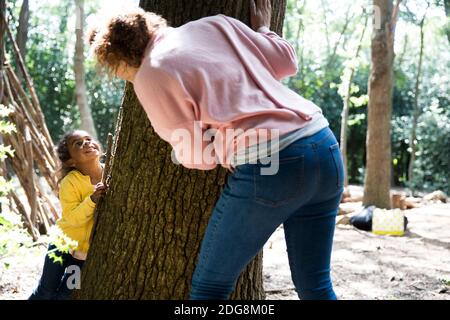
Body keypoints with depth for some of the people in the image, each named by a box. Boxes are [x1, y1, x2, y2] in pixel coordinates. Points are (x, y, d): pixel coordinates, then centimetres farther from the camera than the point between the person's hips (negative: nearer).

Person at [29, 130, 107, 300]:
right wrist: (92, 200, -40)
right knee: (46, 291, 5)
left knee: (66, 293, 10)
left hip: (92, 249, 3)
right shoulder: (69, 182, -21)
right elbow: (72, 218, -26)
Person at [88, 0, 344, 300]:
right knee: (315, 286, 18)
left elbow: (198, 156, 3)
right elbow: (286, 61, 19)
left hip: (267, 167, -7)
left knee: (209, 286, 12)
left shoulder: (149, 76, 1)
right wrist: (263, 29, 38)